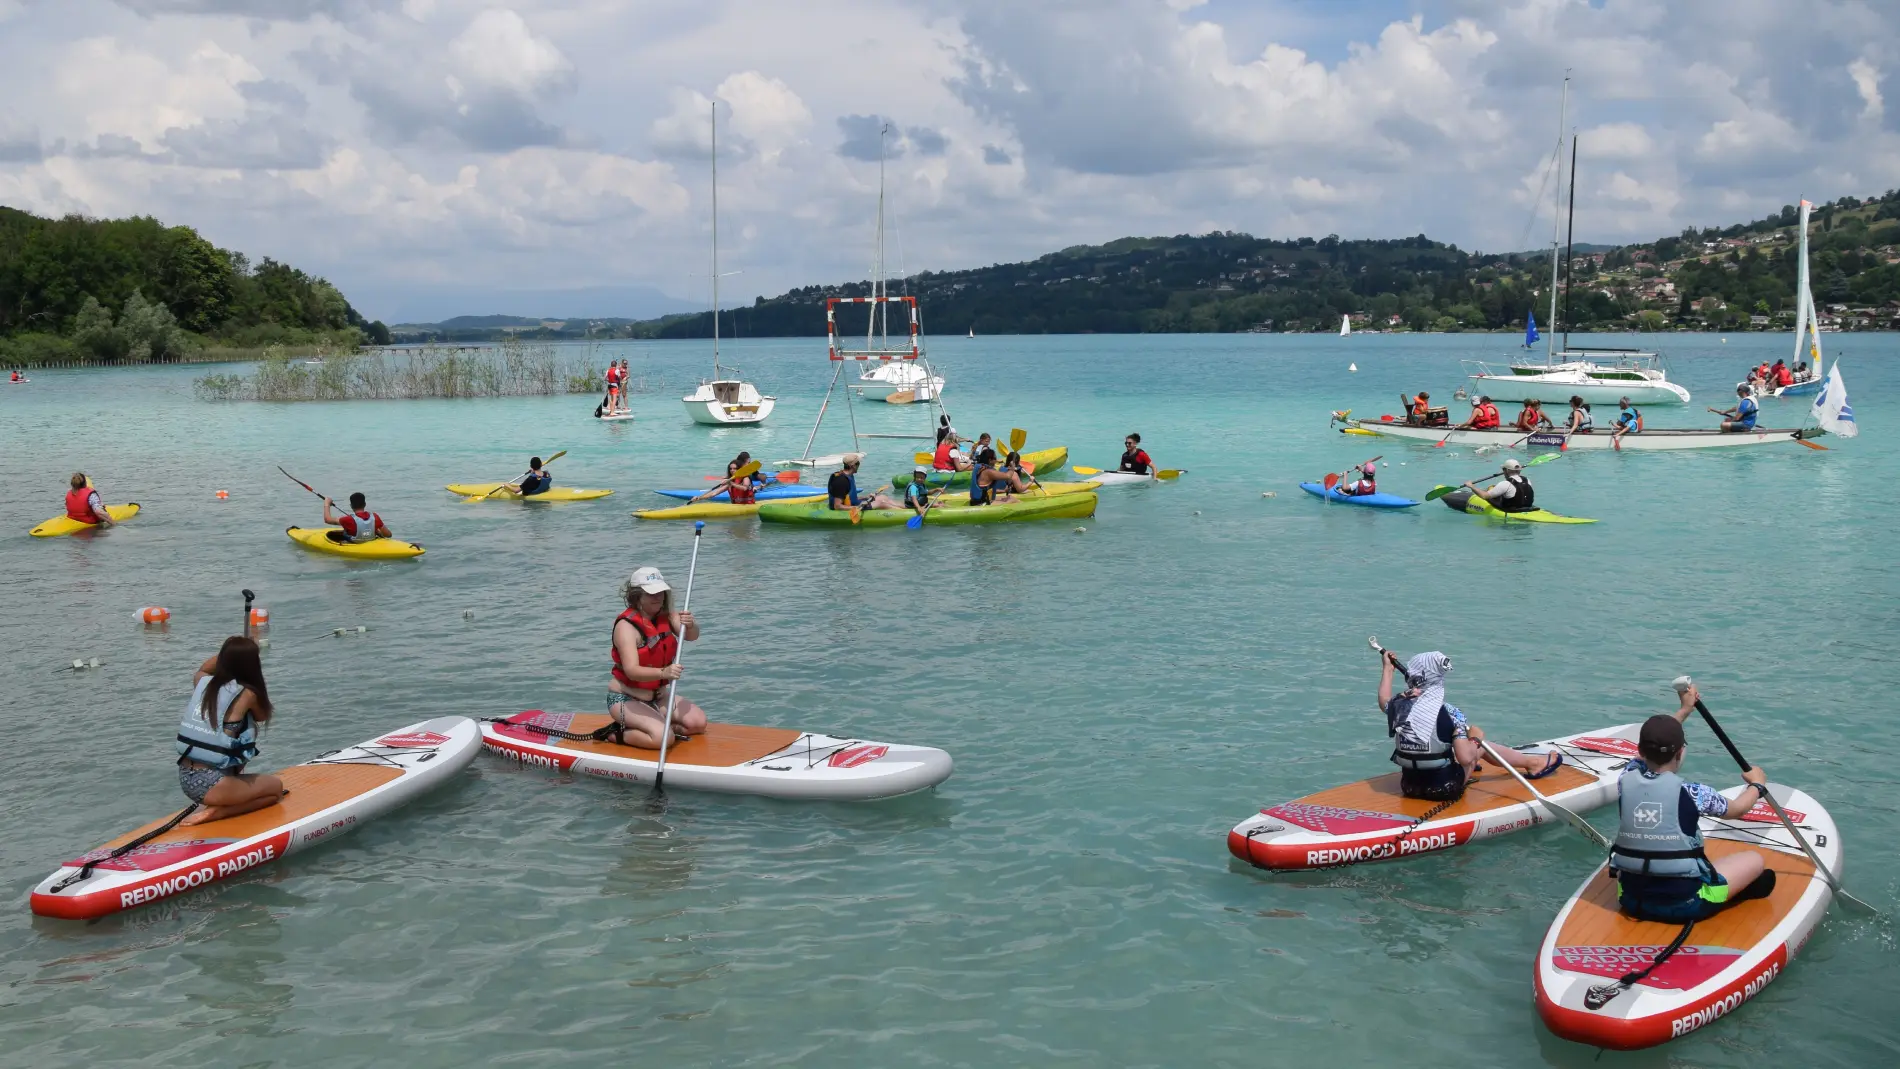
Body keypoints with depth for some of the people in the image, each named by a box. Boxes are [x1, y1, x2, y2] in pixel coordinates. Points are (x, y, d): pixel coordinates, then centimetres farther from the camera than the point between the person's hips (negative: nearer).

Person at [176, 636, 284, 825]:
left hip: (185, 778, 8)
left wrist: (229, 652, 25)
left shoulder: (203, 682, 5)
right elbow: (262, 718, 12)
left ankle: (214, 805, 19)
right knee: (276, 787, 15)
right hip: (211, 785, -8)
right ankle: (217, 813, -4)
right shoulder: (246, 694, -12)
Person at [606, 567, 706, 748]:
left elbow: (692, 636, -13)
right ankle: (618, 734, -4)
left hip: (658, 695, 8)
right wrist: (663, 672, -50)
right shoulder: (626, 625, -21)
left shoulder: (666, 616, 1)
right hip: (626, 699, -8)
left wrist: (690, 625, -38)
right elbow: (631, 670, -32)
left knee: (698, 722, -4)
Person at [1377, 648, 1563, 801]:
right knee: (1481, 746, 17)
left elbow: (1384, 702, 17)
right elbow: (1466, 757, -26)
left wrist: (1387, 668, 28)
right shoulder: (1448, 713, -21)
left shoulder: (1398, 706, -9)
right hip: (1444, 790, -4)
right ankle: (1532, 763, 34)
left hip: (1409, 786, 4)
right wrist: (1475, 740, -5)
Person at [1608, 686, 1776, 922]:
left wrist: (1685, 710, 28)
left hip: (1631, 899, 4)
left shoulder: (1626, 779, -7)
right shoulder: (1692, 793, -16)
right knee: (1756, 860, 14)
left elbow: (1652, 746, 16)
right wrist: (1757, 784, 27)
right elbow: (1737, 809, 7)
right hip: (1684, 903, -4)